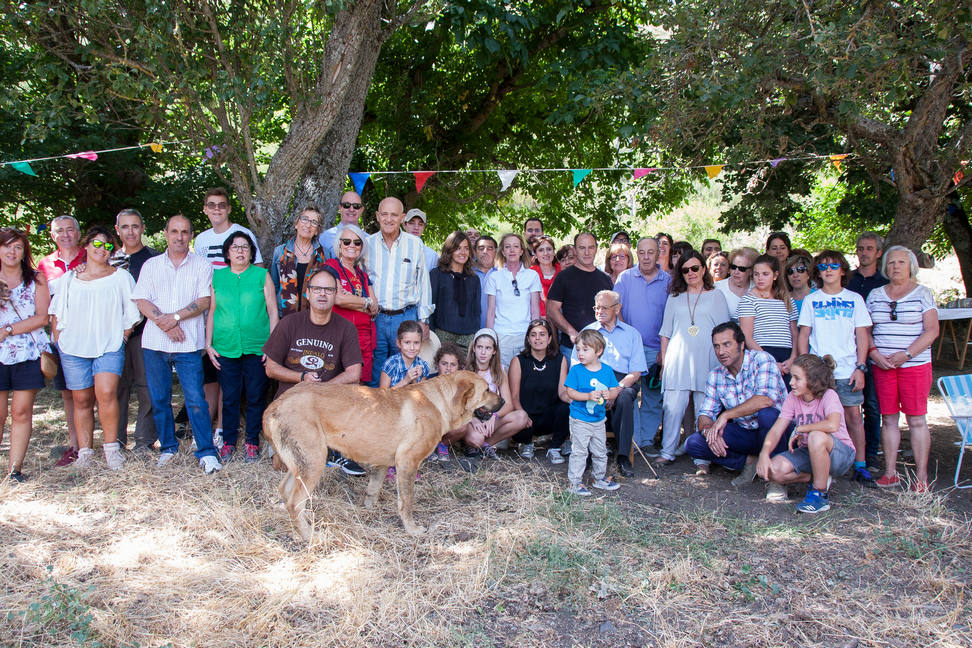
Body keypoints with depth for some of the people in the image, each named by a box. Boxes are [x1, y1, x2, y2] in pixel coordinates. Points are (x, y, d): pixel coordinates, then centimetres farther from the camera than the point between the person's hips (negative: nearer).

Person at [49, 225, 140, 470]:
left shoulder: (121, 277, 7)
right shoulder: (68, 279, 12)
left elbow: (132, 313, 9)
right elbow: (56, 313, 16)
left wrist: (122, 336, 0)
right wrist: (59, 340, 7)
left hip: (109, 347, -2)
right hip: (73, 348, 2)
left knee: (106, 393, -19)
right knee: (82, 400, 3)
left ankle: (111, 447, -9)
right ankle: (84, 451, 11)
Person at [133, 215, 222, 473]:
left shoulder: (202, 266, 7)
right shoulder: (151, 265, 13)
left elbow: (204, 301, -3)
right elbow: (141, 301, 3)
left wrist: (176, 317, -14)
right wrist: (163, 322, -11)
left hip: (189, 343, -3)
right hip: (154, 342, 3)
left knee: (195, 399, -8)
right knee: (159, 398, 8)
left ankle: (206, 452, -4)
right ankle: (168, 447, 21)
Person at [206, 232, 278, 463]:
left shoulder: (262, 275, 4)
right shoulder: (217, 277, 10)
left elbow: (273, 312, 3)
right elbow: (211, 312, 14)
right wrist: (208, 344, 8)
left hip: (257, 348, -1)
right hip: (226, 348, 2)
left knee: (256, 397, 3)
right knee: (229, 397, 6)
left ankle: (252, 442, 15)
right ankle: (228, 441, 19)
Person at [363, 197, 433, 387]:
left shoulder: (415, 244, 5)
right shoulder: (367, 243, 5)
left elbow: (423, 282, 8)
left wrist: (424, 320, 5)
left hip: (406, 317, 0)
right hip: (375, 318, 0)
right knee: (374, 376, 3)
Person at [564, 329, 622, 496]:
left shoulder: (607, 370, 0)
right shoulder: (576, 370, -11)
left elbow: (615, 390, 5)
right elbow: (570, 392, -14)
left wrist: (609, 394, -18)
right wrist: (589, 396, -26)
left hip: (599, 420, 4)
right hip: (580, 420, -4)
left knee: (600, 452, 17)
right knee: (579, 452, -1)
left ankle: (600, 478, 34)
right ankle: (575, 482, 8)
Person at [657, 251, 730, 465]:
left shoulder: (716, 296, 12)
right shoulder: (674, 298, 17)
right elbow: (665, 333, 17)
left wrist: (724, 363, 0)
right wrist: (664, 362, 9)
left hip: (707, 361, -1)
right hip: (678, 361, 2)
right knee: (672, 408, -4)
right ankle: (667, 452, 4)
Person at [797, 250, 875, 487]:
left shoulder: (854, 299, 8)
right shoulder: (811, 300, 8)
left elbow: (861, 336, 7)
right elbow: (803, 336, 8)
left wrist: (860, 367, -2)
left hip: (847, 369, 0)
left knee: (853, 416, -2)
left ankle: (860, 466, 7)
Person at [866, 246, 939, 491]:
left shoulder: (922, 293, 2)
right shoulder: (875, 295, 11)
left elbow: (932, 331, -5)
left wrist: (906, 354, -14)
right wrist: (874, 353, -6)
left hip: (915, 364, -3)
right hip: (882, 365, 3)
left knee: (916, 419, -1)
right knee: (888, 418, 5)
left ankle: (921, 476, 4)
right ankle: (890, 472, 13)